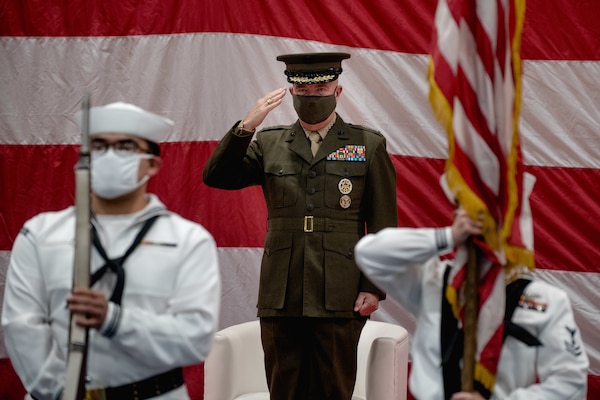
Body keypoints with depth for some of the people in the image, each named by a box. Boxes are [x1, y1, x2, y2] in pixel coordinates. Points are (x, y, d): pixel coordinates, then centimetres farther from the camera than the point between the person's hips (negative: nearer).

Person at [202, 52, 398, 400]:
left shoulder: (369, 146, 7)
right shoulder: (269, 144, 14)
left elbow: (383, 226, 4)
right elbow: (216, 176, 2)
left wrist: (374, 288, -4)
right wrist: (248, 125, -10)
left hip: (339, 299, -2)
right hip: (281, 297, 2)